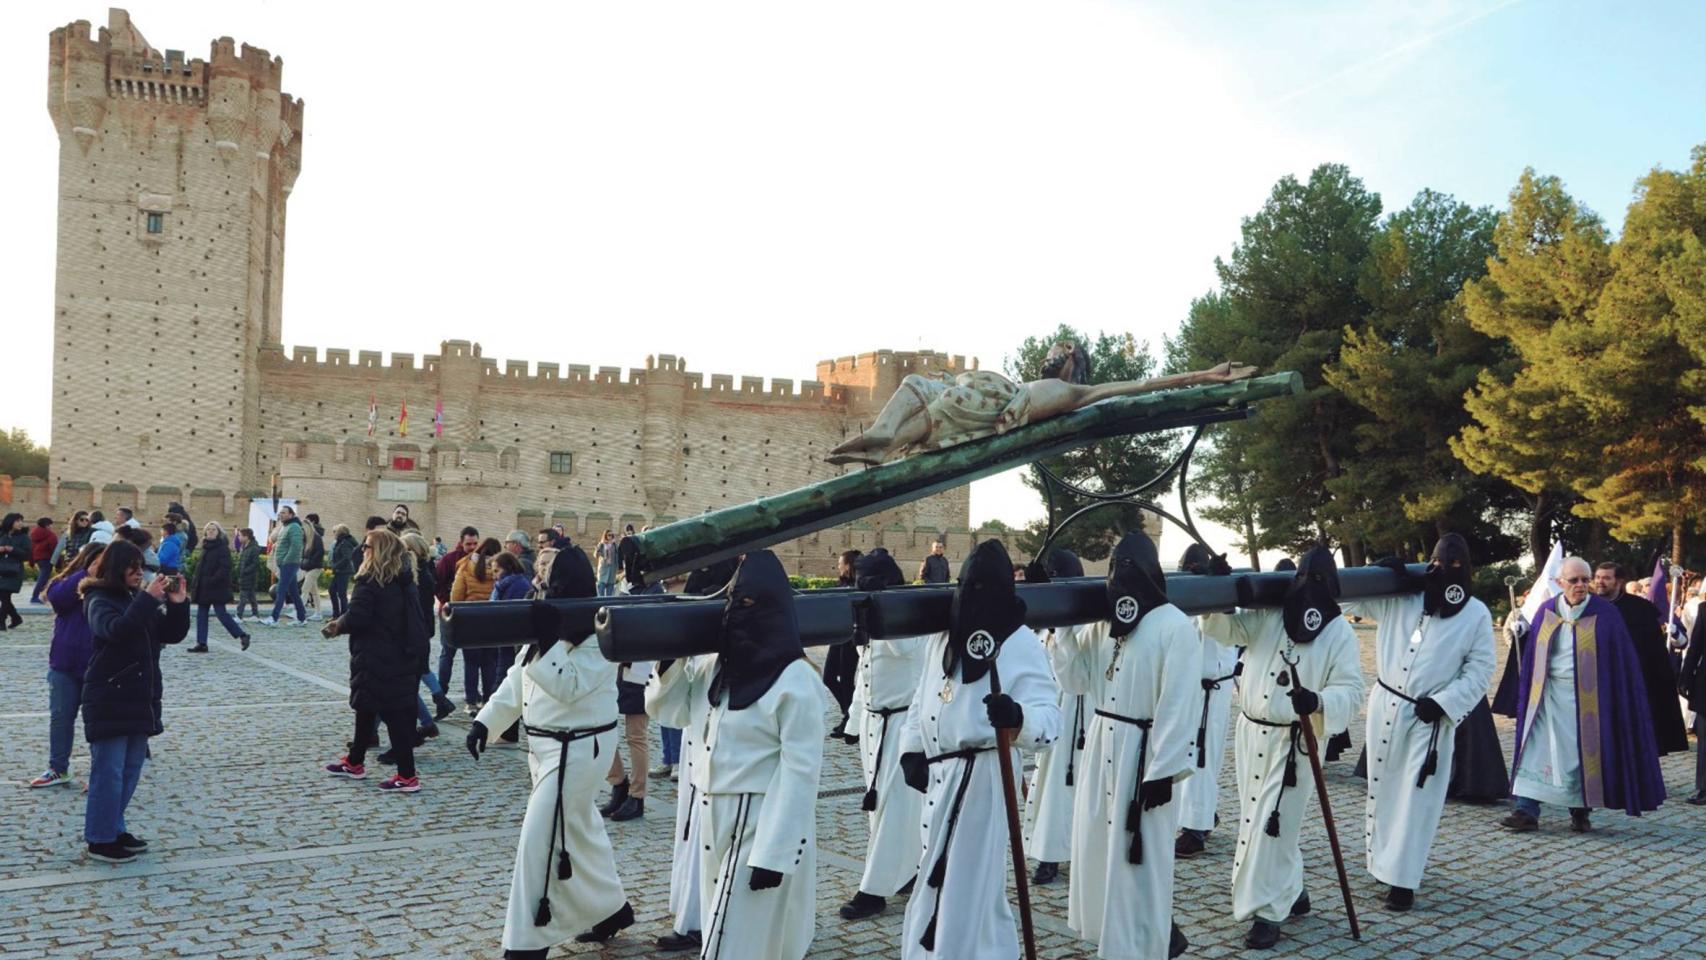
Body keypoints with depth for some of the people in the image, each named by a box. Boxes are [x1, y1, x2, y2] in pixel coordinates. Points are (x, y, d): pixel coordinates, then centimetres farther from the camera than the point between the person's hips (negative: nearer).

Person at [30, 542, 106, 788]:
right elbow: (57, 596, -22)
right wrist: (87, 574, -25)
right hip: (64, 665, 2)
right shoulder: (65, 583, 0)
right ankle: (58, 769, 25)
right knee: (60, 717, 12)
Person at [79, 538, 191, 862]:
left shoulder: (138, 599, 10)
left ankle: (115, 828, 26)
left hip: (140, 698, 7)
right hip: (109, 701, -7)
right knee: (108, 771, -2)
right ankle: (100, 839, 6)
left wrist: (178, 604, -5)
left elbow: (172, 634, 9)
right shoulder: (100, 601, -9)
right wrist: (148, 599, -29)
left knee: (131, 769, 14)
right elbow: (117, 630, -29)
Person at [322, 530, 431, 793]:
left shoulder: (370, 581, -15)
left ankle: (407, 776, -2)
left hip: (376, 659, -8)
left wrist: (338, 626, -1)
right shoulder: (404, 581, 9)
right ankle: (355, 761, 35)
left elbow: (357, 617, -23)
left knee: (393, 713, -5)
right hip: (402, 655, 8)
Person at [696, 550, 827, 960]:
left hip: (766, 823, -8)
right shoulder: (726, 665, 7)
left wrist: (774, 853, -20)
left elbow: (801, 771, -17)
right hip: (720, 820, 8)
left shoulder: (795, 680, -16)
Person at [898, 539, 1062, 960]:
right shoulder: (943, 636, 9)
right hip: (938, 775, 7)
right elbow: (922, 697, 20)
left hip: (983, 778, -7)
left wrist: (1018, 717, -40)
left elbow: (1049, 716, -19)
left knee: (966, 885, -3)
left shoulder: (1022, 644, -11)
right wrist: (912, 749, 10)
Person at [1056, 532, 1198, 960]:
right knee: (1101, 852, 16)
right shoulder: (1102, 622, 8)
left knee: (1137, 862, 0)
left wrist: (1163, 770, -18)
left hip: (1144, 753, -8)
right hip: (1101, 747, 8)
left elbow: (1180, 707, -16)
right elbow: (1077, 681, 10)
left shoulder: (1175, 627, -14)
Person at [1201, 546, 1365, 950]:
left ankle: (1268, 911, 6)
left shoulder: (1339, 633, -6)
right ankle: (1292, 891, 34)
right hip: (1251, 732, 5)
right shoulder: (1266, 615, 4)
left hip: (1293, 741, -5)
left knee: (1274, 825, -5)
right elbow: (1223, 628, 1)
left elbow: (1350, 692, -11)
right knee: (1256, 818, 15)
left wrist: (1317, 701, -31)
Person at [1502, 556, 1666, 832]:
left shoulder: (1605, 614, -4)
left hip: (1587, 697, -2)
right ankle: (1526, 811, -3)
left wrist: (1618, 698, -7)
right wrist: (1527, 693, 3)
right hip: (1549, 695, 2)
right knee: (1535, 751, -3)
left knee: (1583, 754, 5)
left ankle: (1581, 812, 20)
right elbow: (1532, 656, 9)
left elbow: (1622, 660, -3)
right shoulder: (1547, 611, 4)